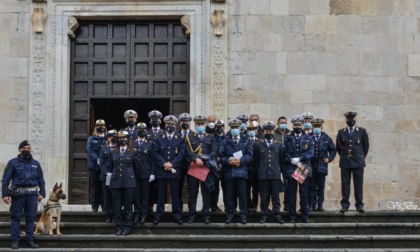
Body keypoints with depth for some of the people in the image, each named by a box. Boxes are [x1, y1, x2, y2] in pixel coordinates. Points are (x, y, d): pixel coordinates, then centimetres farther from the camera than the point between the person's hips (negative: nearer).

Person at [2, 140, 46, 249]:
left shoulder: (35, 164, 14)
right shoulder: (13, 163, 4)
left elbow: (41, 180, 17)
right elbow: (5, 180, 1)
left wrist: (42, 193, 6)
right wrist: (5, 194, -8)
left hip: (32, 194, 3)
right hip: (18, 194, -3)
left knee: (30, 217, 4)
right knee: (16, 217, -2)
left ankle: (30, 240, 10)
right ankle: (15, 240, 2)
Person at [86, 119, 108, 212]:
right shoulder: (91, 139, 11)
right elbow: (89, 150, -3)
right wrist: (97, 159, -17)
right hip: (94, 166, 0)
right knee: (95, 187, 3)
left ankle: (104, 206, 3)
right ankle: (94, 207, 8)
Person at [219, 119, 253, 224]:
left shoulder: (246, 140, 10)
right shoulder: (225, 141, 11)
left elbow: (249, 155, 2)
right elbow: (221, 156, 5)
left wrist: (240, 160, -14)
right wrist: (229, 161, -13)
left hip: (241, 171, -1)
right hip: (228, 171, 1)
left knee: (242, 195, -1)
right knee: (229, 195, 3)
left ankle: (243, 215, 6)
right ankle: (229, 215, 11)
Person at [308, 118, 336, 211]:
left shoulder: (326, 138, 9)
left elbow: (333, 150, 14)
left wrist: (329, 159, 0)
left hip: (322, 166, 2)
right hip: (311, 166, -2)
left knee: (321, 186, 4)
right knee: (311, 186, 0)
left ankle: (320, 205, 8)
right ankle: (311, 205, 2)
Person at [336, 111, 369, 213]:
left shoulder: (362, 131, 5)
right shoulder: (341, 132, 8)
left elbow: (366, 146, 11)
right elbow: (338, 147, 16)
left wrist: (361, 157, 12)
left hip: (358, 162, -1)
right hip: (345, 163, 1)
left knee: (358, 184, -1)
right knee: (345, 184, 0)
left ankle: (359, 205, 3)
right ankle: (345, 205, 4)